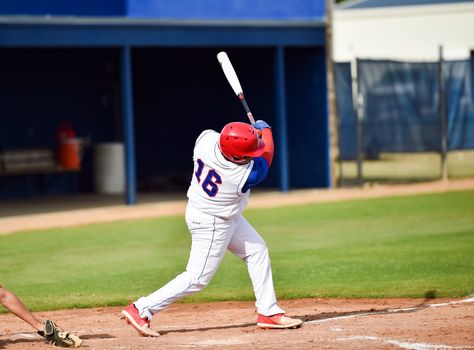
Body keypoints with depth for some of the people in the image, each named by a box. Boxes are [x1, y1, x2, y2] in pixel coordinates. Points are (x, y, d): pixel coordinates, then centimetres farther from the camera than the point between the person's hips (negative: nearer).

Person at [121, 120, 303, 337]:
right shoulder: (246, 175, -34)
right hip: (212, 224, -9)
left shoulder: (207, 138, -22)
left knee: (257, 251, 17)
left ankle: (268, 313, 24)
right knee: (198, 278, 1)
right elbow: (265, 159, -12)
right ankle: (140, 310, 5)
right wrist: (266, 130, 5)